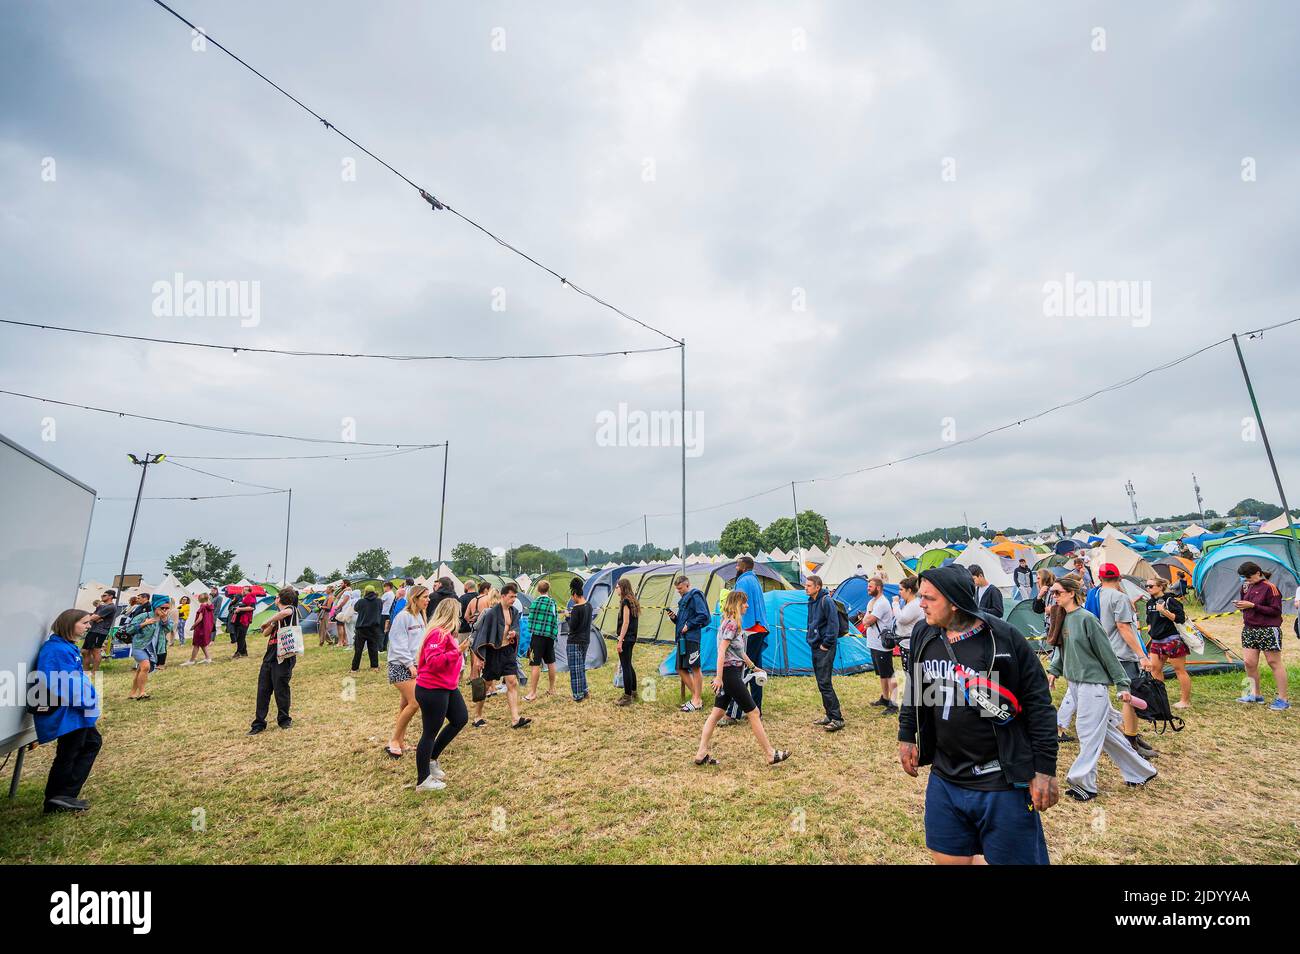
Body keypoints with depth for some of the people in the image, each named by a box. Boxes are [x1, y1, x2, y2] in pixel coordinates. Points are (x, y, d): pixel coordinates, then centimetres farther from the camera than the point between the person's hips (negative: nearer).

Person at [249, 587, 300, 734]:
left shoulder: (291, 609, -7)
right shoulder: (278, 615, 18)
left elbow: (285, 612, -33)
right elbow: (265, 633, 11)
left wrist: (268, 622, -18)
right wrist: (272, 624, -8)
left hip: (283, 658, -8)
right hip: (269, 656, 8)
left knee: (281, 690, 2)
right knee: (263, 690, 8)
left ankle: (284, 719, 19)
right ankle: (259, 723, 16)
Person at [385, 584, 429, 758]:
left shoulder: (421, 617, 9)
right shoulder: (403, 616, -16)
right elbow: (398, 644, -17)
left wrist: (422, 663, 4)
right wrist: (410, 664, -17)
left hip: (414, 666, 8)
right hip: (401, 666, -8)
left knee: (405, 704, 12)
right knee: (415, 703, -13)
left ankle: (400, 741, 22)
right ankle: (394, 740, 1)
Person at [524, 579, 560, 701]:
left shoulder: (535, 603, -9)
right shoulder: (553, 603, 5)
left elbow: (530, 621, -6)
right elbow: (556, 622, 9)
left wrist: (529, 635, 6)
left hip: (537, 636, -5)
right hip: (550, 636, 5)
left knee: (536, 664, -2)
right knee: (550, 663, 16)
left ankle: (533, 694, 2)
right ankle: (552, 689, 29)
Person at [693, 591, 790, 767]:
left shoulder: (732, 623, 15)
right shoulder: (732, 624, -15)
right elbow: (721, 651, -21)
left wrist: (753, 666, 33)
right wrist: (719, 677, -24)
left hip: (732, 673, 10)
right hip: (730, 674, -10)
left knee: (717, 713, 9)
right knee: (753, 713, 1)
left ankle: (702, 754, 10)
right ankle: (770, 755, 11)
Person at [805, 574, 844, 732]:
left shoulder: (826, 601, -16)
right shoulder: (811, 602, 12)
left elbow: (833, 624, -19)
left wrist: (826, 644, -16)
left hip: (825, 649, -9)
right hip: (815, 647, 9)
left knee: (824, 683, -9)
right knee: (821, 683, 14)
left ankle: (837, 719, -1)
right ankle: (830, 715, 24)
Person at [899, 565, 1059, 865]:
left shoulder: (1003, 637, -16)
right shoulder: (923, 634, -1)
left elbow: (1039, 703, -9)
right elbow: (914, 690, 13)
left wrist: (1045, 768, -9)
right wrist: (906, 736, 15)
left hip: (1004, 785, -4)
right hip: (944, 781, 5)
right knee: (947, 857, 14)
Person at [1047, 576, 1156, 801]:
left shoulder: (1086, 619, -18)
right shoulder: (1064, 619, 5)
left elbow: (1107, 654, -13)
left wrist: (1122, 684, -11)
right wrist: (1053, 670, 10)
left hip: (1093, 683, -8)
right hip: (1076, 682, 8)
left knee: (1089, 733, -1)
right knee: (1105, 731, 18)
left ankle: (1084, 783, 9)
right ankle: (1140, 771, 34)